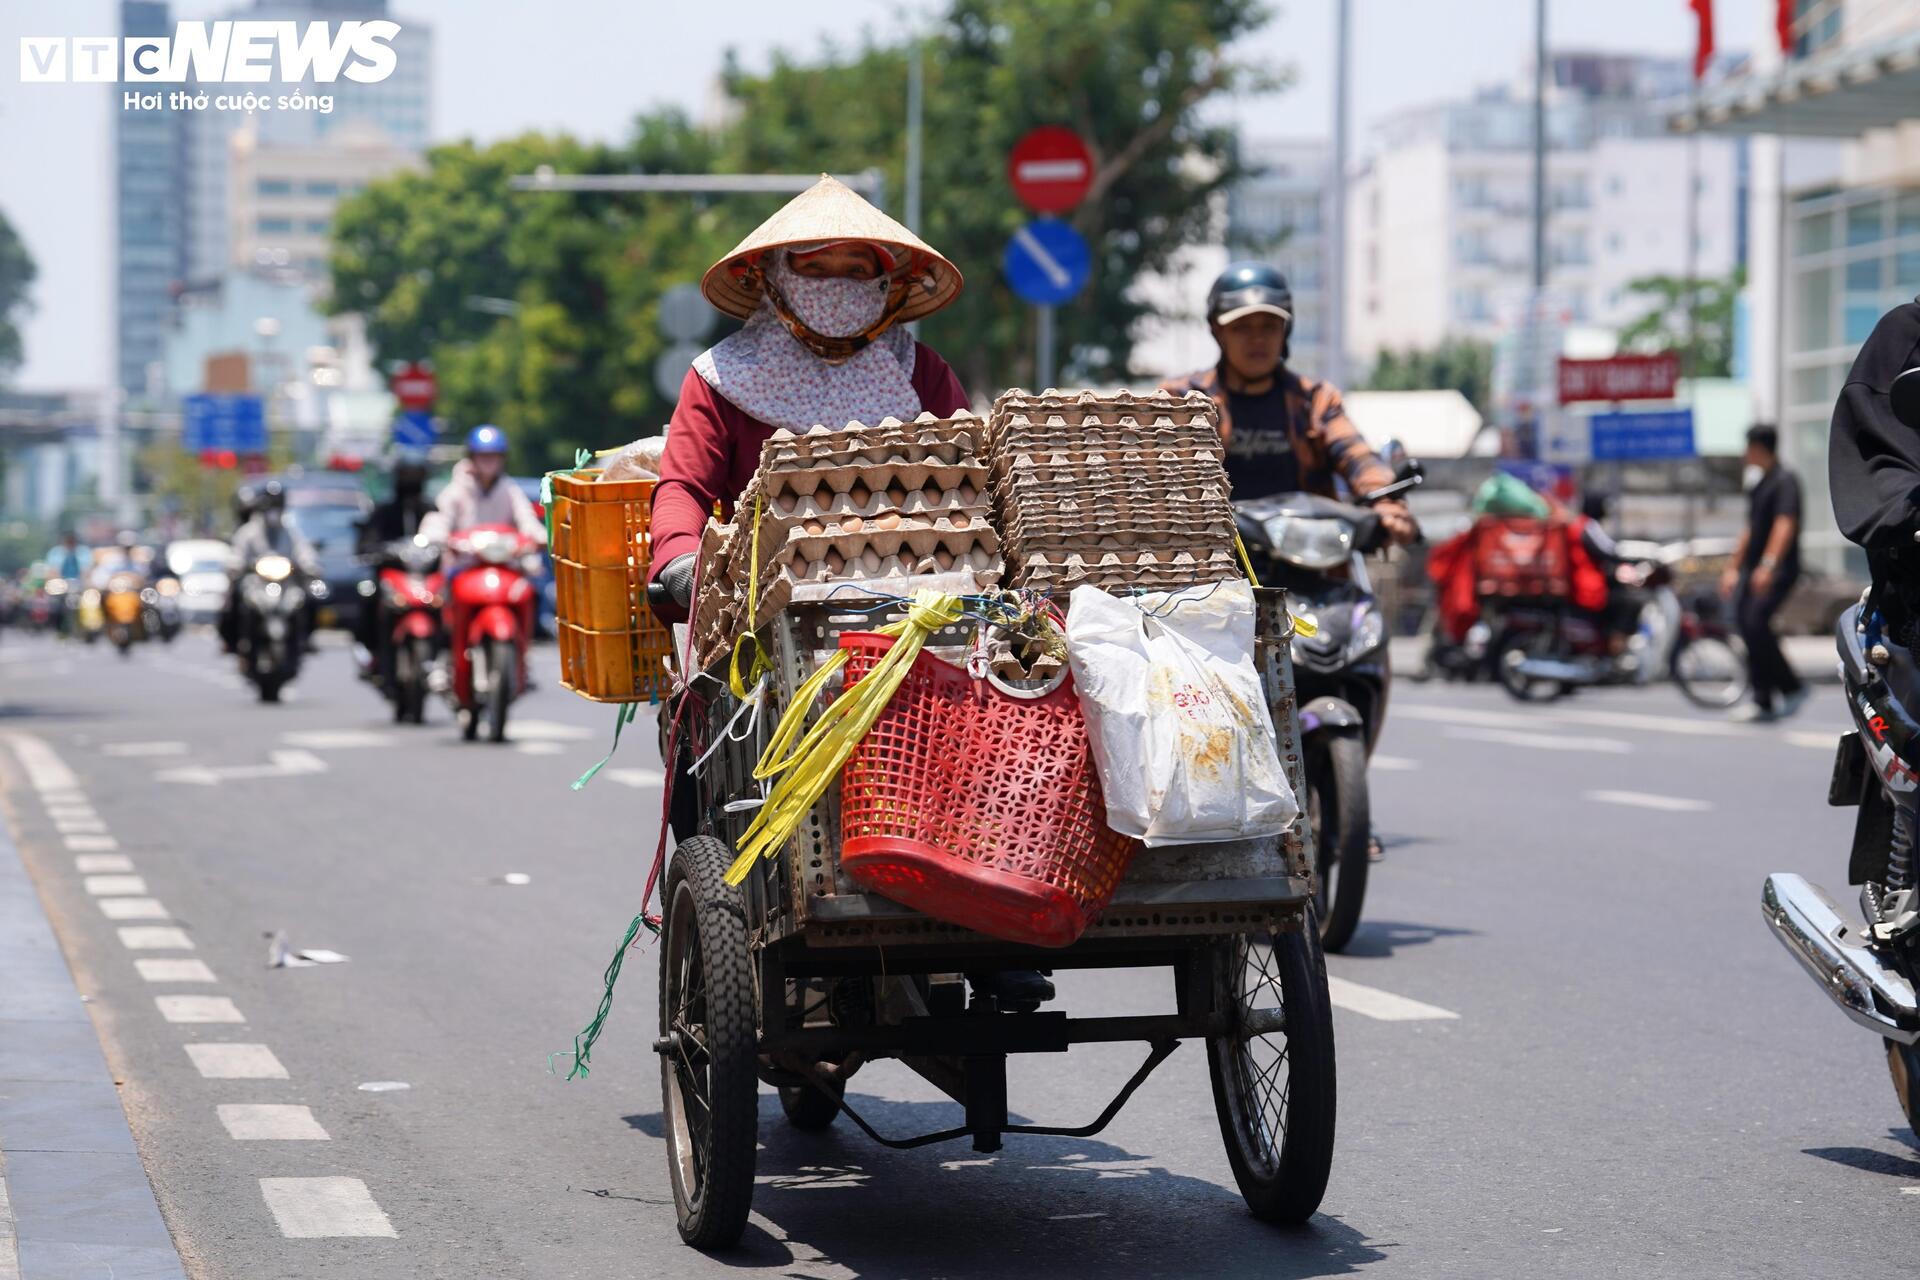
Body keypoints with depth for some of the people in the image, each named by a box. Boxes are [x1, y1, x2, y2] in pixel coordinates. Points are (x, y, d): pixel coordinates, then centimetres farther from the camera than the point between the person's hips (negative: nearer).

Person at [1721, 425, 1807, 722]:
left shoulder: (1784, 481, -9)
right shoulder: (1757, 485, 19)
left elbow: (1785, 524, -22)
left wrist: (1768, 565, -32)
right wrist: (1733, 568, 28)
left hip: (1778, 570, -9)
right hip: (1753, 569, 9)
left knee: (1755, 622, -21)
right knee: (1746, 625, 3)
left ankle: (1791, 687, -9)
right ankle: (1763, 700, 9)